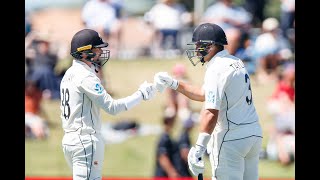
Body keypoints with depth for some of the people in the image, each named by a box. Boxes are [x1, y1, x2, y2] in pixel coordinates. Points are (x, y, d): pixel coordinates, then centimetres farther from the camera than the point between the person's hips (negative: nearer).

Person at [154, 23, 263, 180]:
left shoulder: (216, 70, -14)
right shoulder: (236, 62, 14)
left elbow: (211, 112, -25)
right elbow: (205, 95, 24)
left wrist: (199, 147, -30)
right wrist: (174, 84, 19)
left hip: (232, 138, -9)